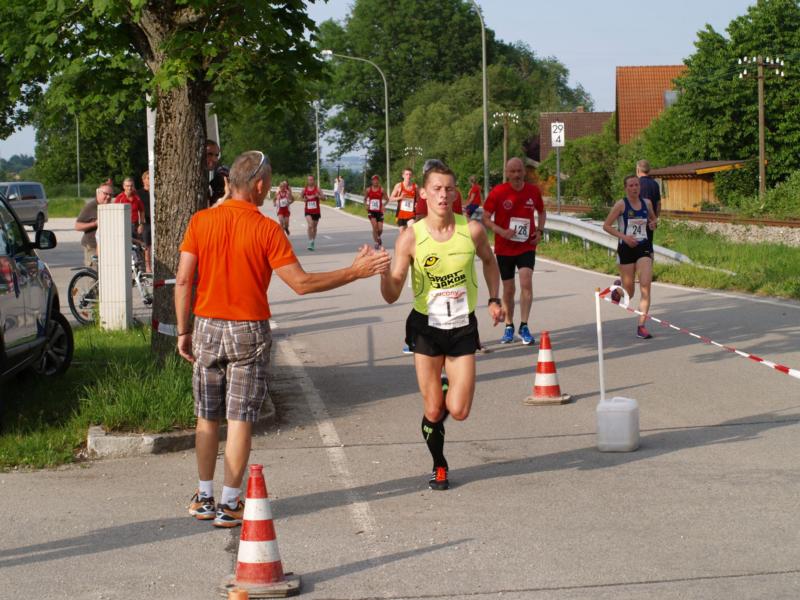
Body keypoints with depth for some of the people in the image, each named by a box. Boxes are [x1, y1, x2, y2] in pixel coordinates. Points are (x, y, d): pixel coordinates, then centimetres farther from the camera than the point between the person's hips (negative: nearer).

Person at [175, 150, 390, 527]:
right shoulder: (266, 229, -11)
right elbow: (301, 283, -13)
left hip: (207, 328, 3)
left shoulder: (200, 221, -2)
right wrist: (355, 272, -7)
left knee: (207, 418, 14)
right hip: (249, 330, -3)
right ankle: (229, 504, 5)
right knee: (240, 419, 3)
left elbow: (183, 280, -3)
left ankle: (204, 497, 20)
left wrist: (183, 331, 7)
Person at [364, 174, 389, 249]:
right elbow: (365, 199, 13)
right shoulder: (368, 190, 2)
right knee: (375, 226, -19)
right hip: (371, 211, 0)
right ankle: (376, 243, -9)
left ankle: (378, 237, 36)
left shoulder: (381, 190, -2)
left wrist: (383, 205, -14)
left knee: (380, 229, 0)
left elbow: (387, 199, 3)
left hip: (379, 211, 0)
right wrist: (366, 205, -7)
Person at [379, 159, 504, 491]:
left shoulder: (471, 230, -8)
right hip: (426, 327, -1)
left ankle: (447, 391, 32)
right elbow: (392, 295, -12)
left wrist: (494, 299, 8)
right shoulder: (410, 237, -13)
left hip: (463, 328, 1)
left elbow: (489, 261, 16)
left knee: (459, 411, -5)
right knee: (433, 411, 2)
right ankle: (439, 466, 29)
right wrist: (383, 273, -32)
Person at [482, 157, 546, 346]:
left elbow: (541, 212, 16)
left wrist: (539, 231, 0)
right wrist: (501, 231, -22)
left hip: (527, 247, 1)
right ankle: (509, 327, 23)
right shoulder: (497, 192, -10)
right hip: (504, 248, 0)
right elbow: (486, 218, -6)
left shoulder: (534, 191, -2)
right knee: (508, 289, 7)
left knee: (526, 282, -17)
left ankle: (524, 327, -10)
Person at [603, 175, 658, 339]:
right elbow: (606, 226, -7)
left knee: (645, 286, -16)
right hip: (626, 248, -2)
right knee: (629, 293, 5)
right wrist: (624, 236, -18)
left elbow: (653, 218, 25)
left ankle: (641, 326, -12)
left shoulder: (647, 203, 6)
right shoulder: (621, 205, -7)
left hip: (644, 247, 2)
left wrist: (653, 223, 0)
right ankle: (618, 286, 44)